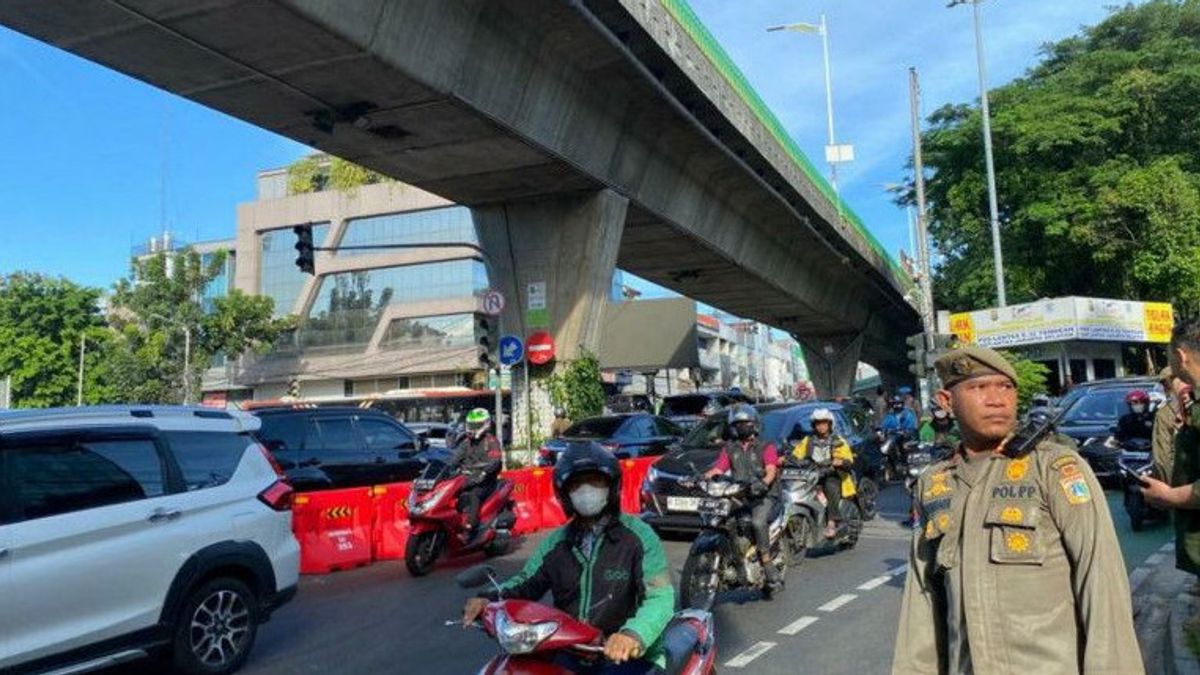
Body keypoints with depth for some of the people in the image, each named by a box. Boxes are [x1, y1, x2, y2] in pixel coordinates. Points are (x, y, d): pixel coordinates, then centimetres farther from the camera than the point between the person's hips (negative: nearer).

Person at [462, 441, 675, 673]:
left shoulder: (638, 536, -6)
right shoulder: (557, 542, 11)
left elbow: (660, 597, -16)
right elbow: (525, 584, 12)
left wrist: (633, 634, -36)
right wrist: (489, 599, -10)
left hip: (629, 657, -4)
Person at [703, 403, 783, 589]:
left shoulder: (766, 447, 9)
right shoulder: (729, 448, 20)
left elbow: (771, 470, -6)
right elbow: (717, 469, 8)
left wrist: (763, 483, -29)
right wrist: (701, 477, -12)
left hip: (763, 496, -4)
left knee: (758, 521, -32)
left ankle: (766, 561, -23)